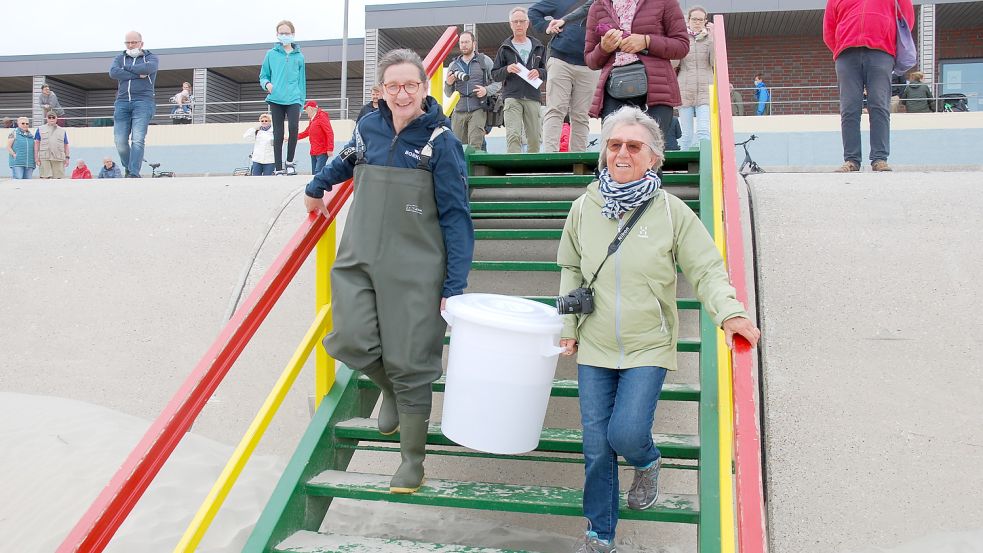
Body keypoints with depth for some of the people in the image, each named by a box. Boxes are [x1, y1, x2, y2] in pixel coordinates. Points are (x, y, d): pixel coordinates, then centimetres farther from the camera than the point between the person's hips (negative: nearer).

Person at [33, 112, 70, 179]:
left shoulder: (62, 131, 19)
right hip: (45, 158, -2)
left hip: (59, 159, 2)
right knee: (45, 177, -7)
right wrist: (36, 157, 0)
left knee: (59, 178, -2)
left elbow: (65, 145, 17)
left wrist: (67, 157, 6)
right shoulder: (40, 129, 14)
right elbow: (37, 143, 9)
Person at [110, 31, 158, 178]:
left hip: (143, 101, -3)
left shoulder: (150, 57, 15)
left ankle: (134, 173, -20)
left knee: (137, 140, -16)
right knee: (120, 141, -6)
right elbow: (113, 72, -1)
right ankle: (128, 168, 13)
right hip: (122, 102, 3)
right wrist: (138, 74, -7)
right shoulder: (119, 58, 21)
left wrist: (126, 68, 0)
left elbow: (148, 68, -10)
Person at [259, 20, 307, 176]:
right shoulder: (271, 54, 8)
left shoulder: (299, 56, 10)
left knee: (293, 127, -21)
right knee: (278, 134, 0)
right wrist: (267, 84, -10)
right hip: (276, 100, 0)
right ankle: (279, 168, 7)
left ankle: (290, 162, -4)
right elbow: (263, 76, 13)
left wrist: (301, 104, 9)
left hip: (293, 99, 0)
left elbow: (302, 82, 13)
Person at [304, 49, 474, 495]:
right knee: (351, 341, -11)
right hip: (358, 260, 4)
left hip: (414, 270, -3)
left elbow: (456, 216, -7)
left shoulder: (441, 141, -7)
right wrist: (317, 188, 42)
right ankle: (390, 389, 24)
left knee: (409, 365, 0)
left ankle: (412, 459, 20)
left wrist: (455, 285, -12)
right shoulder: (369, 127, 4)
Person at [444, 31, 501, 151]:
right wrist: (448, 84, -2)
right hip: (458, 112, 3)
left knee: (475, 146, -16)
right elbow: (448, 94, 20)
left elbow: (497, 83, 8)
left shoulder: (485, 61, 9)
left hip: (478, 110, -3)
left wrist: (486, 90, -11)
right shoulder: (453, 65, 17)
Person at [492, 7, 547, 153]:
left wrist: (539, 72, -5)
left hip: (533, 98, 2)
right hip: (512, 97, -2)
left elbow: (547, 71, 17)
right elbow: (494, 74, 11)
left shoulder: (538, 47, 15)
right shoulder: (505, 48, 11)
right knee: (513, 136, -17)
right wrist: (507, 70, -9)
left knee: (534, 138, 2)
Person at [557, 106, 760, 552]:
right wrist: (568, 324, 8)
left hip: (648, 348, -3)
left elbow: (706, 270, -6)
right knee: (596, 448, 6)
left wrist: (730, 313, -23)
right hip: (594, 348, 3)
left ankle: (648, 463, 26)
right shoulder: (585, 207, 1)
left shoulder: (671, 210, -7)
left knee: (626, 434, -14)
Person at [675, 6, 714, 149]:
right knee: (687, 134, 1)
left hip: (705, 90, 0)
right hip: (685, 90, 0)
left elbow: (715, 62, -3)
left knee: (704, 132, -13)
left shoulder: (710, 38, 9)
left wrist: (713, 37, -8)